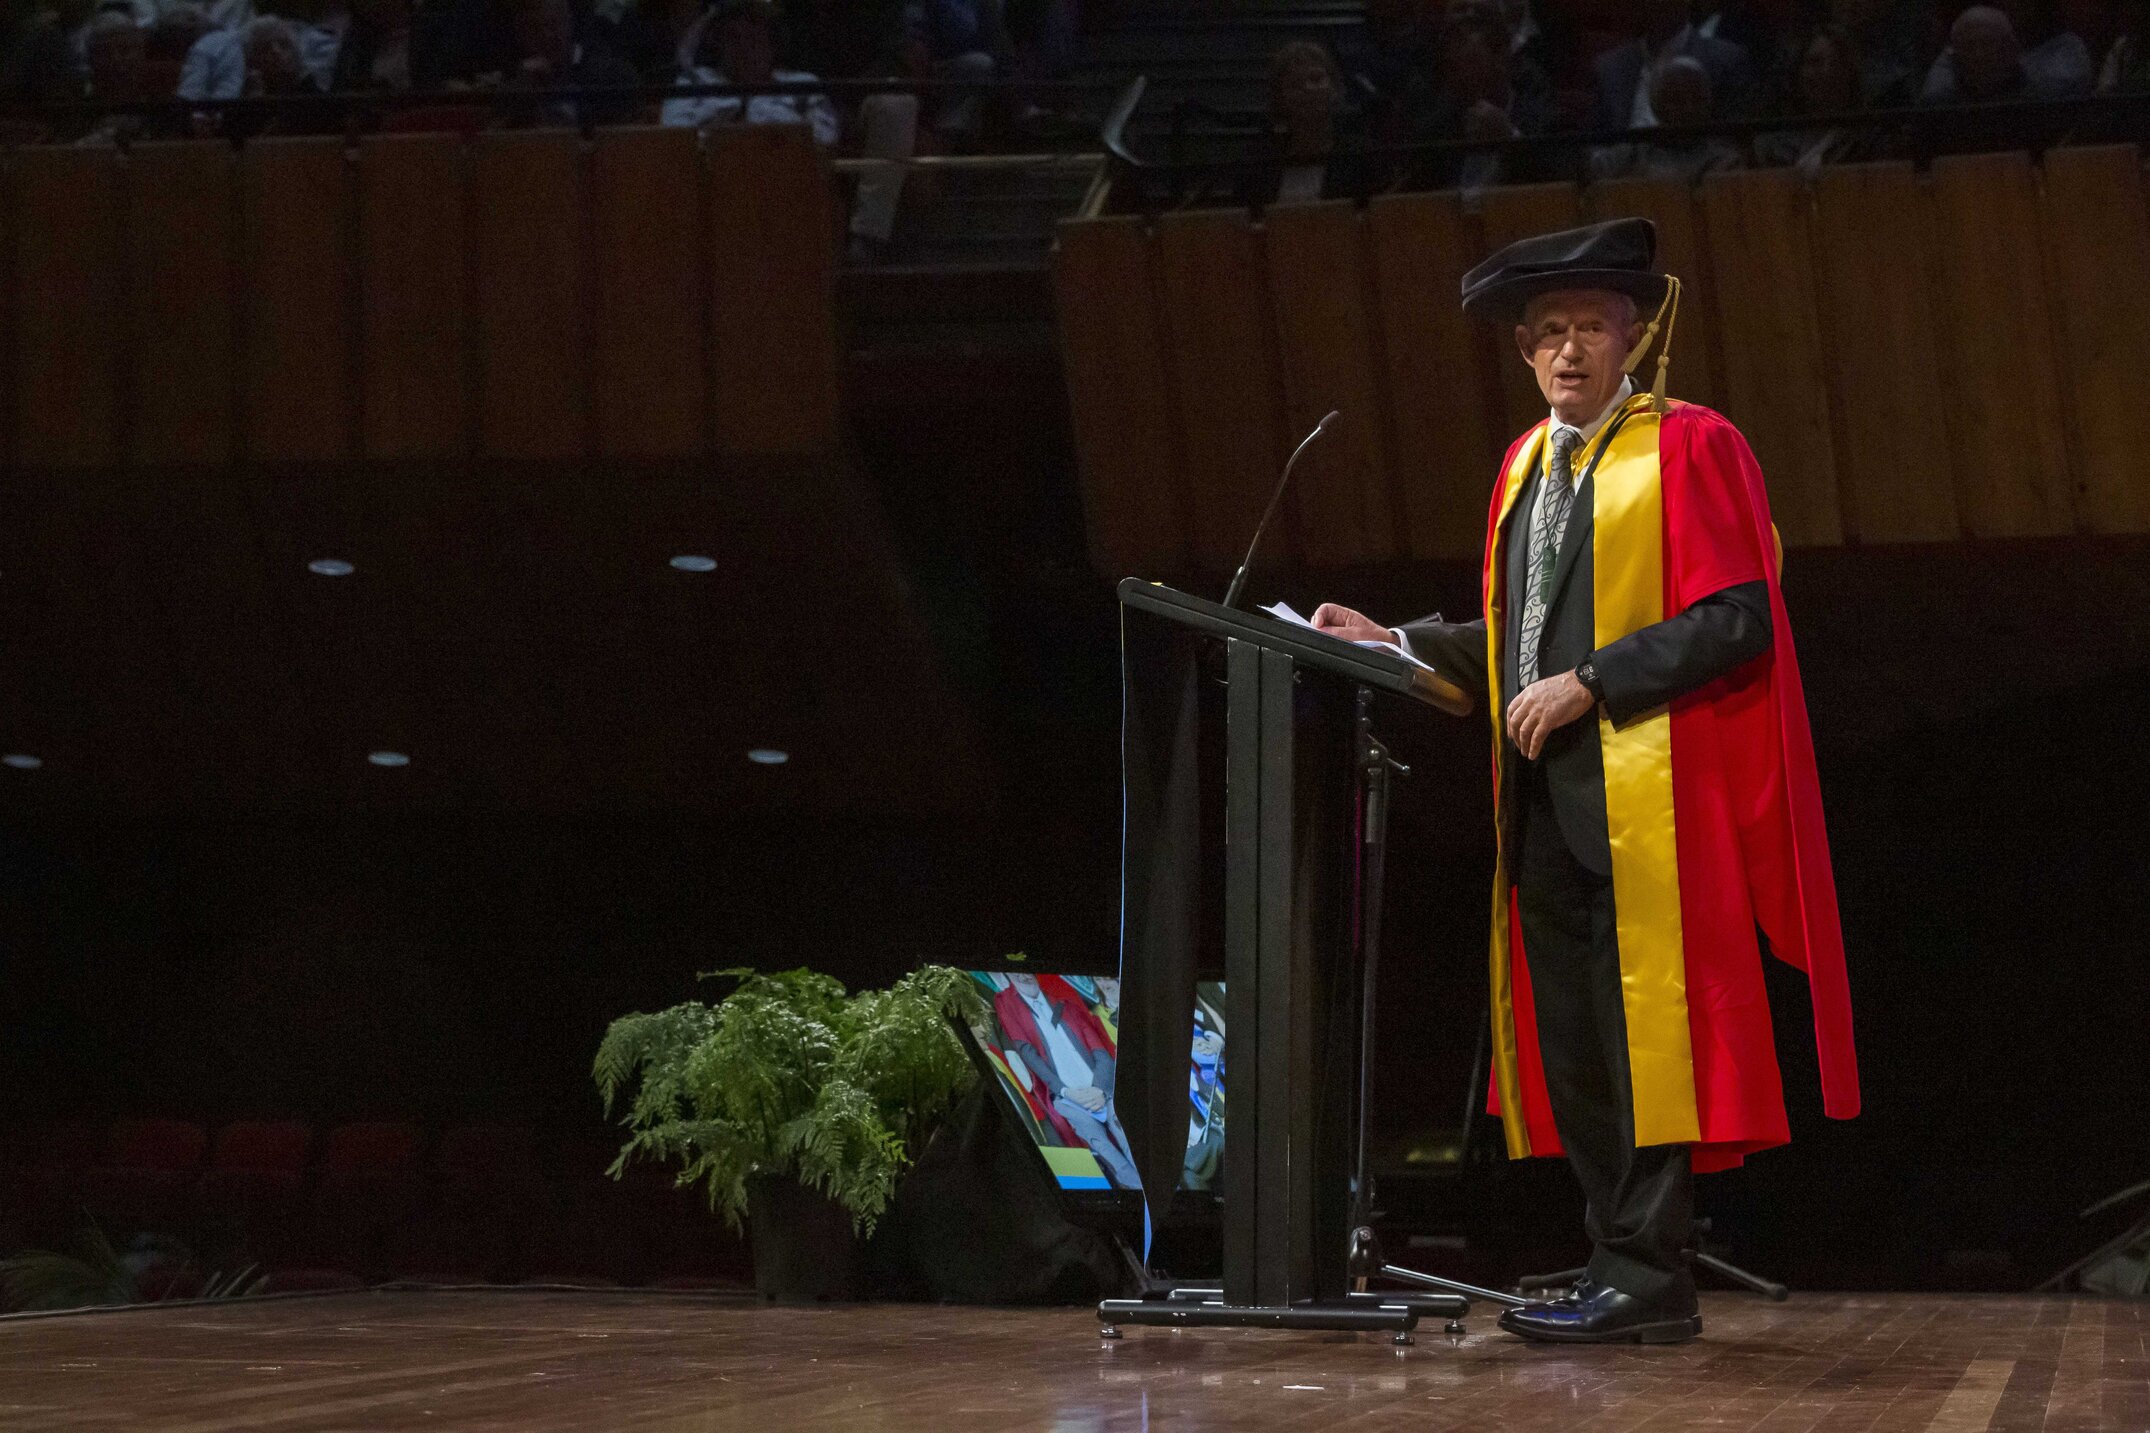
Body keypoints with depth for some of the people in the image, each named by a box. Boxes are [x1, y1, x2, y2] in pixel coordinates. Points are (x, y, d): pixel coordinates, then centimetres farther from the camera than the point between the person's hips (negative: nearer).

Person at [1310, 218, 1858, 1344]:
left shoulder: (1688, 447, -1)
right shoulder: (1526, 466, 20)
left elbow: (1736, 619, -10)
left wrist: (1588, 683, -14)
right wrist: (1395, 644, 12)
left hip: (1643, 786, -7)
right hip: (1544, 795, 7)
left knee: (1636, 1027, -9)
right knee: (1568, 1039, 5)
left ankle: (1644, 1275, -7)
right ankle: (1624, 1267, 10)